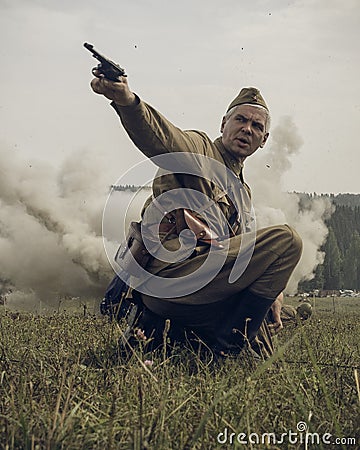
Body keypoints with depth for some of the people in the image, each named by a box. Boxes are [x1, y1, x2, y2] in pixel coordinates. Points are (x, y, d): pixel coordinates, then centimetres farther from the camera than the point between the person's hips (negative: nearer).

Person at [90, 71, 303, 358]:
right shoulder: (198, 149, 1)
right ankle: (229, 345, -15)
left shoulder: (243, 193, 27)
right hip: (170, 276, -9)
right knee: (286, 240, -17)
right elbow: (158, 135, -21)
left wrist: (267, 289, 10)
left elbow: (243, 251, 29)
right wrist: (126, 99, -43)